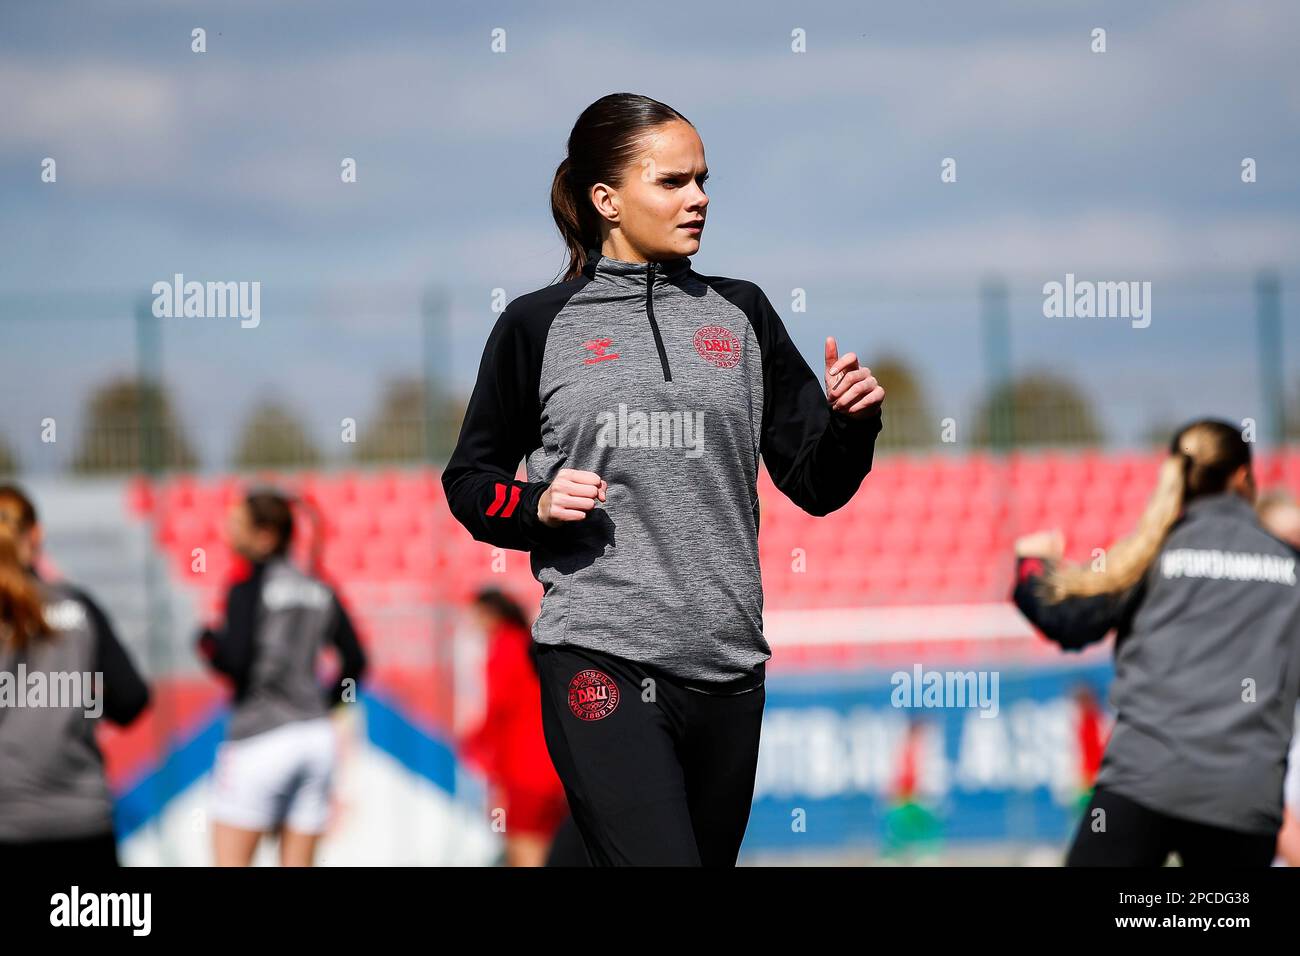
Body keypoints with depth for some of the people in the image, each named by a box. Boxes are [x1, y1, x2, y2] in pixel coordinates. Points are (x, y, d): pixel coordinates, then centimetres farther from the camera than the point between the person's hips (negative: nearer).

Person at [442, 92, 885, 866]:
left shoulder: (741, 314, 12)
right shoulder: (538, 325, 4)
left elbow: (816, 485, 13)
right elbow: (470, 481, 12)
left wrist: (854, 421, -7)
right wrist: (537, 506, -8)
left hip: (727, 670, 4)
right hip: (601, 661, -4)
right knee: (657, 860, -20)